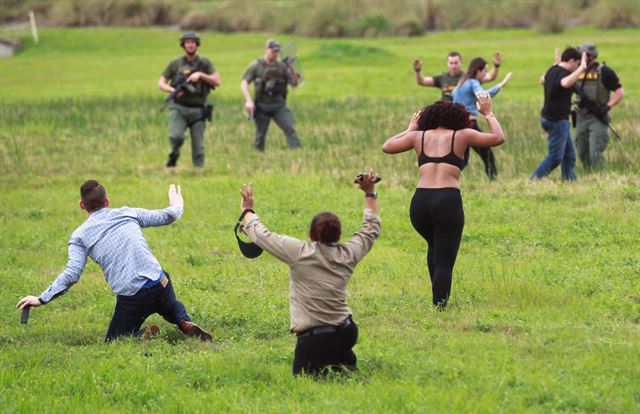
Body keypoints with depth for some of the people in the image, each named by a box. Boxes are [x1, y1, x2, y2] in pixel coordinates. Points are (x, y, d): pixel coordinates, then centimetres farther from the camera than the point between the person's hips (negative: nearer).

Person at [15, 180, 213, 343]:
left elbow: (72, 274, -8)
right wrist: (177, 206, 47)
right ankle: (185, 324, 2)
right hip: (160, 284, 3)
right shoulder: (128, 213, 12)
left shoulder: (79, 236, 3)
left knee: (113, 342, 17)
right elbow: (165, 217, 24)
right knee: (172, 307, 36)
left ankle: (144, 336, -13)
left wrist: (42, 299, -1)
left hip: (131, 299, -3)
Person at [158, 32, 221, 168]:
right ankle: (174, 154, 7)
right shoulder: (175, 63, 7)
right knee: (176, 136, -23)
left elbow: (217, 81, 0)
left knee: (198, 147, -2)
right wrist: (173, 90, -11)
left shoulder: (204, 63, 7)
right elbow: (161, 83, 9)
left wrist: (200, 75, -13)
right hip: (179, 109, 0)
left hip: (198, 110, 1)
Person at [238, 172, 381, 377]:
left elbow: (261, 235, -4)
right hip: (346, 332, 5)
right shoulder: (348, 255, -1)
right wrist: (370, 193, 30)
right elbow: (371, 229, 18)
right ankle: (343, 360, 9)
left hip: (315, 339, -5)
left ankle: (338, 369, -15)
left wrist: (247, 211, 14)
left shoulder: (300, 253, -14)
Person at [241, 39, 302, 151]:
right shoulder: (256, 66, -1)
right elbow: (244, 84, -5)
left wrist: (291, 69, -11)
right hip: (262, 106, -2)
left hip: (279, 105, 2)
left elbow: (294, 83, 6)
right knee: (260, 135, 2)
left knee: (290, 129, -11)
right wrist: (248, 100, -19)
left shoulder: (281, 66, 6)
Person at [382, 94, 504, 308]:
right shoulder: (462, 136, 10)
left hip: (420, 202, 3)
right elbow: (498, 138, 18)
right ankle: (439, 305, -12)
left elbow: (387, 146, 28)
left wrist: (409, 130, 40)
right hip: (448, 202, -3)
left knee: (435, 248, 30)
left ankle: (438, 297, 22)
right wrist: (488, 114, 32)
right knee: (444, 262, 1)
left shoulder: (418, 136, 16)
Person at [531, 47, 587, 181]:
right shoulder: (562, 73, -20)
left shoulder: (552, 70, 10)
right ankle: (535, 180, -4)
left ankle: (569, 180, 15)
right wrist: (581, 68, -43)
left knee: (569, 155, 14)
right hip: (557, 120, -10)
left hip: (550, 117, 10)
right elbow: (566, 83, -46)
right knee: (555, 157, -5)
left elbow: (543, 80, 35)